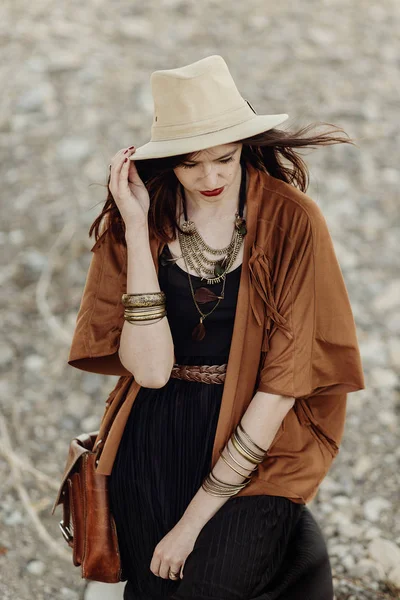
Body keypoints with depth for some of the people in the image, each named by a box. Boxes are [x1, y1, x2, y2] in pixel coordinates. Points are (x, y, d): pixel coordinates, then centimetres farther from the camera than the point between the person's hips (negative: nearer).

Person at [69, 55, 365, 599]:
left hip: (257, 438, -2)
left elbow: (283, 381, -13)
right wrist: (137, 229, -19)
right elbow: (149, 368, -14)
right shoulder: (135, 221, -3)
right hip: (156, 440, 3)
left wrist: (196, 517, -14)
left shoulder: (292, 221, -10)